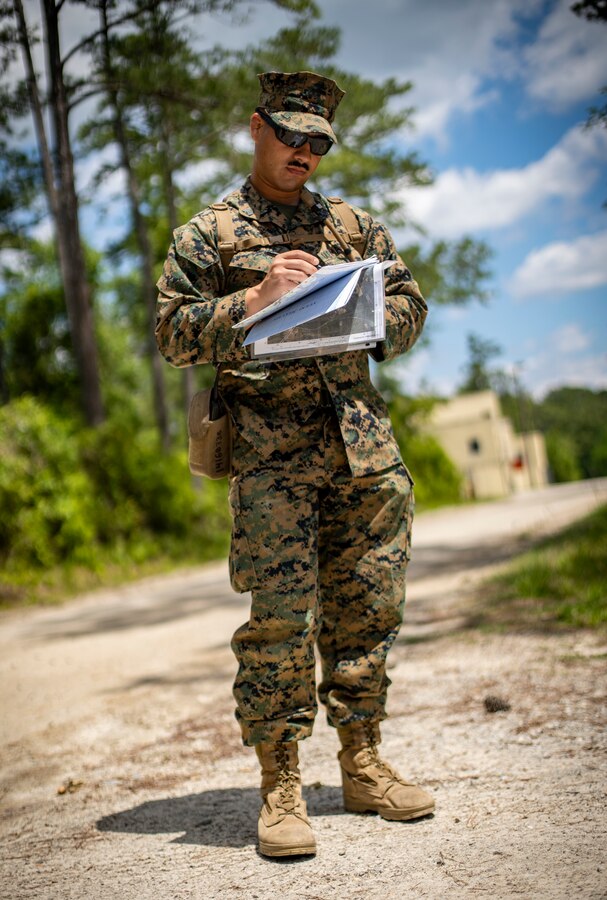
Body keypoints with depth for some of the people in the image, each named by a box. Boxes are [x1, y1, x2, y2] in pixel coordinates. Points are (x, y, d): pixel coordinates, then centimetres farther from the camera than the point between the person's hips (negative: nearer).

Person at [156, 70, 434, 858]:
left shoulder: (353, 226, 20)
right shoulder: (209, 234, 9)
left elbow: (411, 306, 18)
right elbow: (173, 334, 0)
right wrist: (253, 299, -14)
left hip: (363, 441, 4)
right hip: (271, 449, -4)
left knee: (366, 607, 6)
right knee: (280, 617, -8)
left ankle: (363, 766, 18)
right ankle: (280, 788, 1)